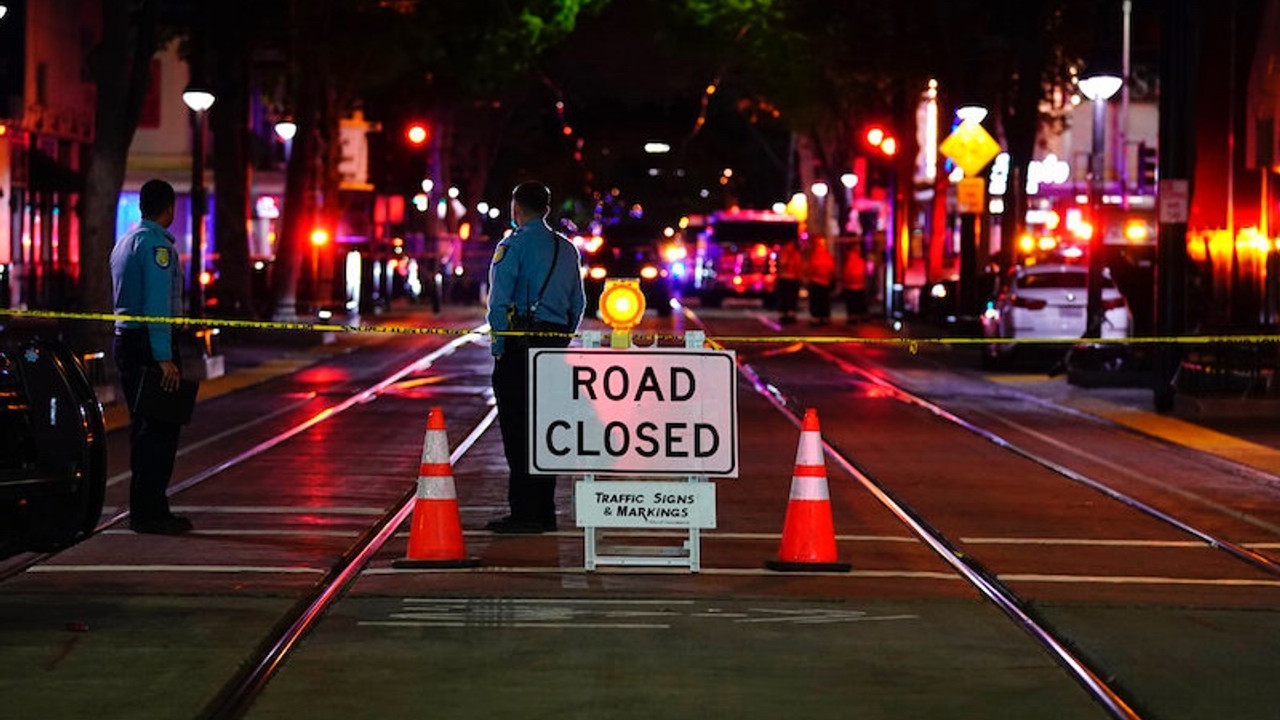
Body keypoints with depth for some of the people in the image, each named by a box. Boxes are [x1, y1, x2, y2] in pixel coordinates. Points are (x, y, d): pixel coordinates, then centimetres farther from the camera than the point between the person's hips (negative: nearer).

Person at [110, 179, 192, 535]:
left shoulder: (124, 241, 18)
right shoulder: (156, 243, -12)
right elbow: (157, 304, -20)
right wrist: (164, 358, -23)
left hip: (125, 339, 10)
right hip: (150, 342, -10)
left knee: (143, 426, 13)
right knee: (162, 428, -9)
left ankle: (145, 509, 16)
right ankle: (150, 512, -12)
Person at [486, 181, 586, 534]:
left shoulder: (512, 246, -7)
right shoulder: (567, 249, 15)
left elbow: (499, 301, -14)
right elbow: (578, 303, 17)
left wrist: (498, 347, -8)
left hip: (520, 345, -7)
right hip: (555, 340, 7)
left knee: (517, 428, -5)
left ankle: (524, 514, -7)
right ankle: (544, 511, 15)